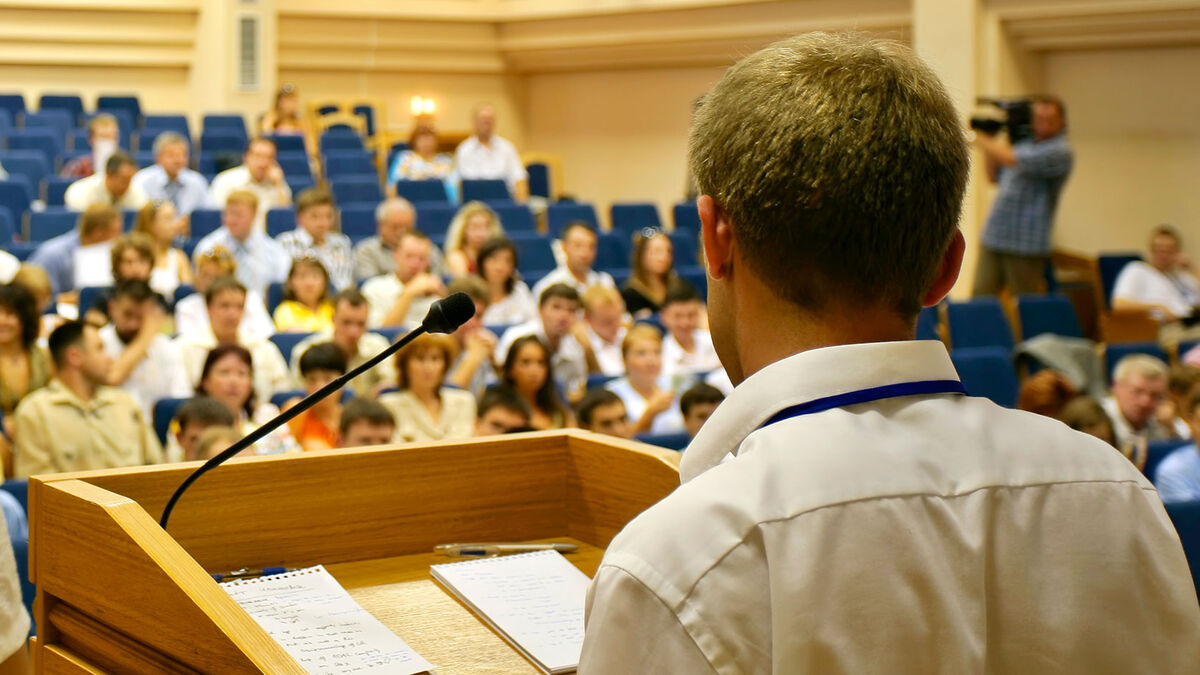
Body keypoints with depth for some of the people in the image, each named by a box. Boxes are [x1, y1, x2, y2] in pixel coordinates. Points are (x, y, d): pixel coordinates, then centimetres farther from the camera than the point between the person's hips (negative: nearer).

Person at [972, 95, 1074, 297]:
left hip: (1026, 244, -7)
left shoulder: (1060, 151, -9)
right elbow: (994, 177, 25)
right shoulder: (1023, 144, 17)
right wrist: (988, 147, 12)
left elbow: (1013, 160, -20)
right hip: (992, 238, 7)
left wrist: (987, 144, -4)